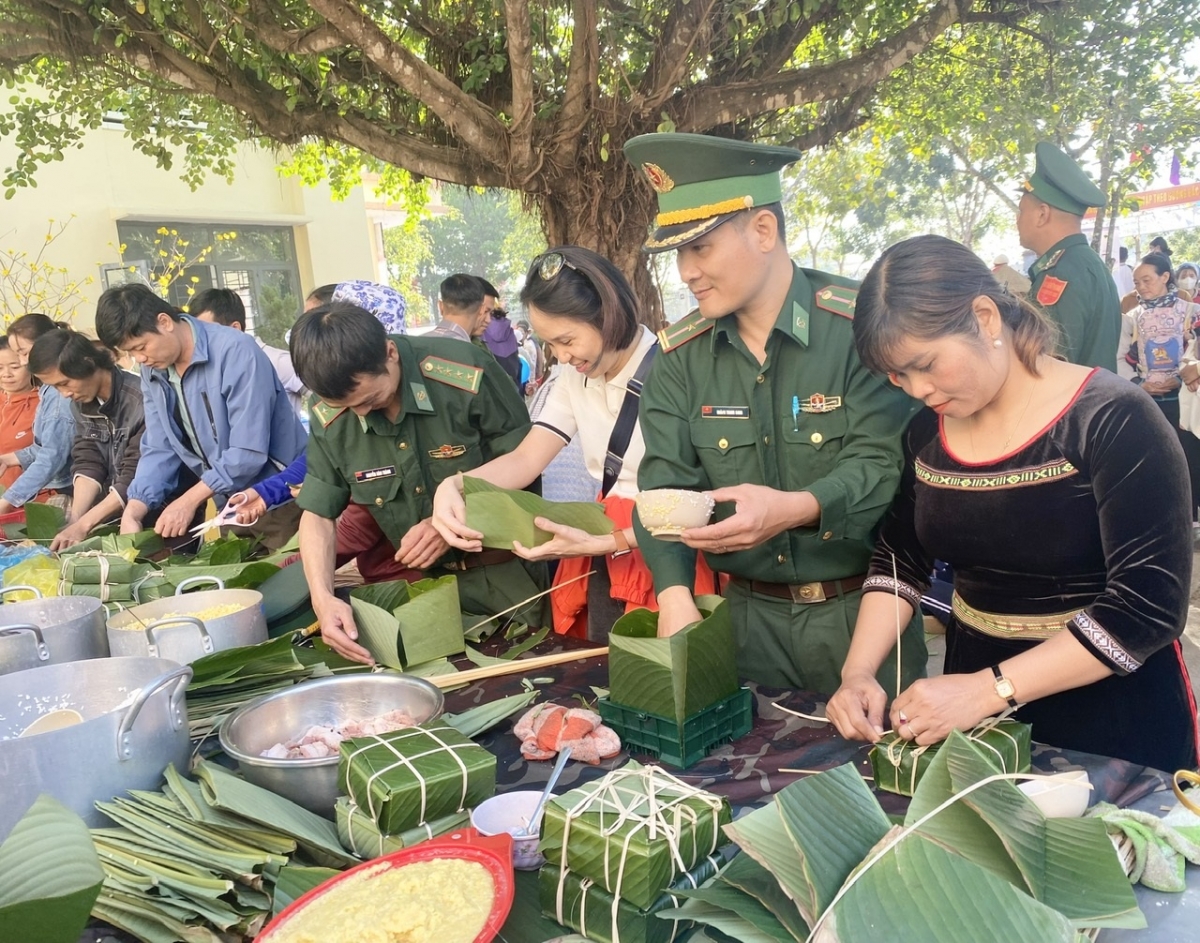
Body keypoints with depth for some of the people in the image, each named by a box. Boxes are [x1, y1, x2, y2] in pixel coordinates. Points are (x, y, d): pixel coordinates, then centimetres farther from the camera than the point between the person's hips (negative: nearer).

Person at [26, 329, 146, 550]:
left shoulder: (141, 400, -19)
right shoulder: (80, 404, 5)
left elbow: (136, 477, -19)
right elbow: (88, 464, 1)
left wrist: (83, 524, -20)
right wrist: (74, 519, -12)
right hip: (113, 512, 6)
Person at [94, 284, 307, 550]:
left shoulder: (235, 351, -22)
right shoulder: (152, 371, 2)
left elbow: (249, 451, -25)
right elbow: (159, 449, 4)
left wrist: (189, 501, -19)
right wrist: (133, 510, -10)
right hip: (230, 505, 7)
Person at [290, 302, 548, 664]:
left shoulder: (467, 373, -23)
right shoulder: (329, 418, -10)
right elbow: (318, 513, -4)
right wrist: (322, 597, -20)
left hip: (505, 570, -3)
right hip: (422, 577, 3)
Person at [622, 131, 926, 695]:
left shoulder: (861, 325, -14)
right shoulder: (680, 354, 0)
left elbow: (885, 465, -19)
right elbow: (664, 484, -6)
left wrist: (795, 508, -38)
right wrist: (675, 595, -22)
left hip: (860, 610, -3)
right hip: (750, 613, 4)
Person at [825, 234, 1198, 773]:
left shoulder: (1112, 420, -19)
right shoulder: (926, 432, -2)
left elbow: (1149, 605, -23)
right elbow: (898, 560, 5)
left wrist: (989, 690, -29)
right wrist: (858, 672, -10)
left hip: (1110, 705, -5)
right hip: (972, 684, 5)